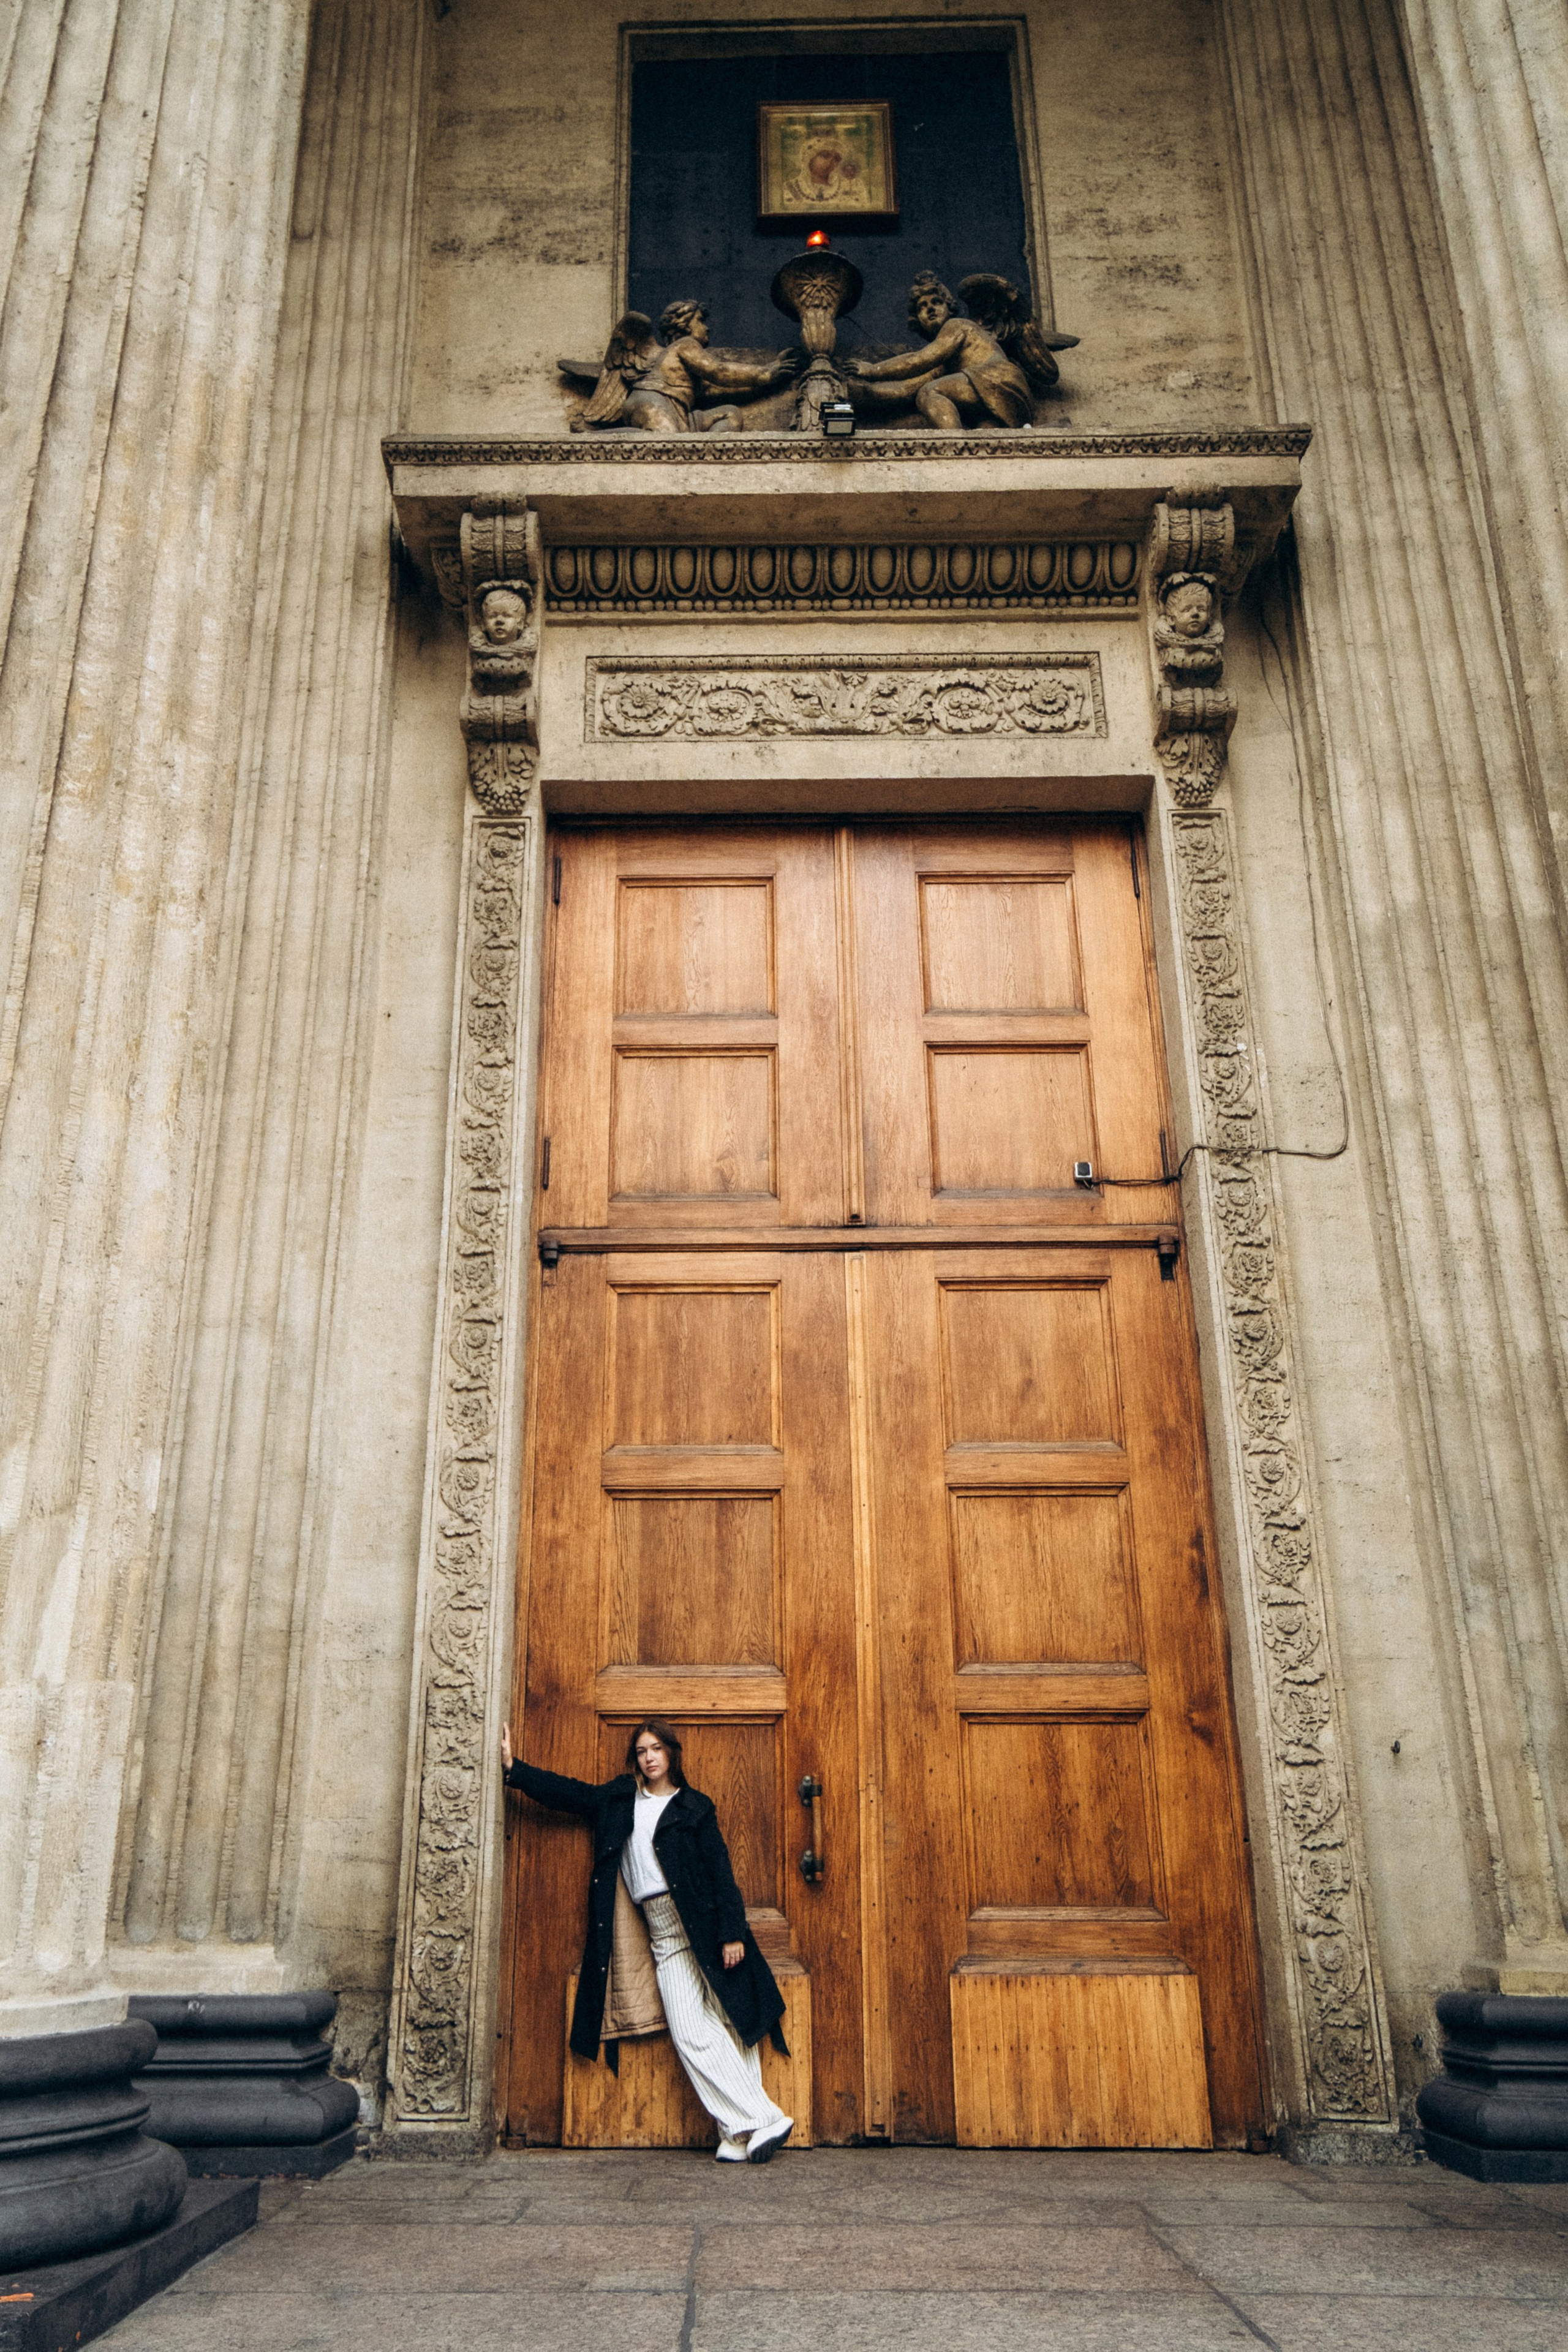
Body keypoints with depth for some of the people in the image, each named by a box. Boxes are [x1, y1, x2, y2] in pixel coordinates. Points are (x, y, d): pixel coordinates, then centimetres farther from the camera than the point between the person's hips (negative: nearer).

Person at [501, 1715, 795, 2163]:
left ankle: (740, 2132, -3)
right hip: (665, 1937, 3)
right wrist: (514, 1767, 13)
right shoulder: (619, 1798, 14)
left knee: (730, 2026, -7)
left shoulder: (693, 1807, 4)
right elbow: (567, 1793, 17)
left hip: (703, 1925, -3)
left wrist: (733, 1933, -9)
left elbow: (720, 1870, -1)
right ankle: (762, 2122, -5)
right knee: (691, 2035, -8)